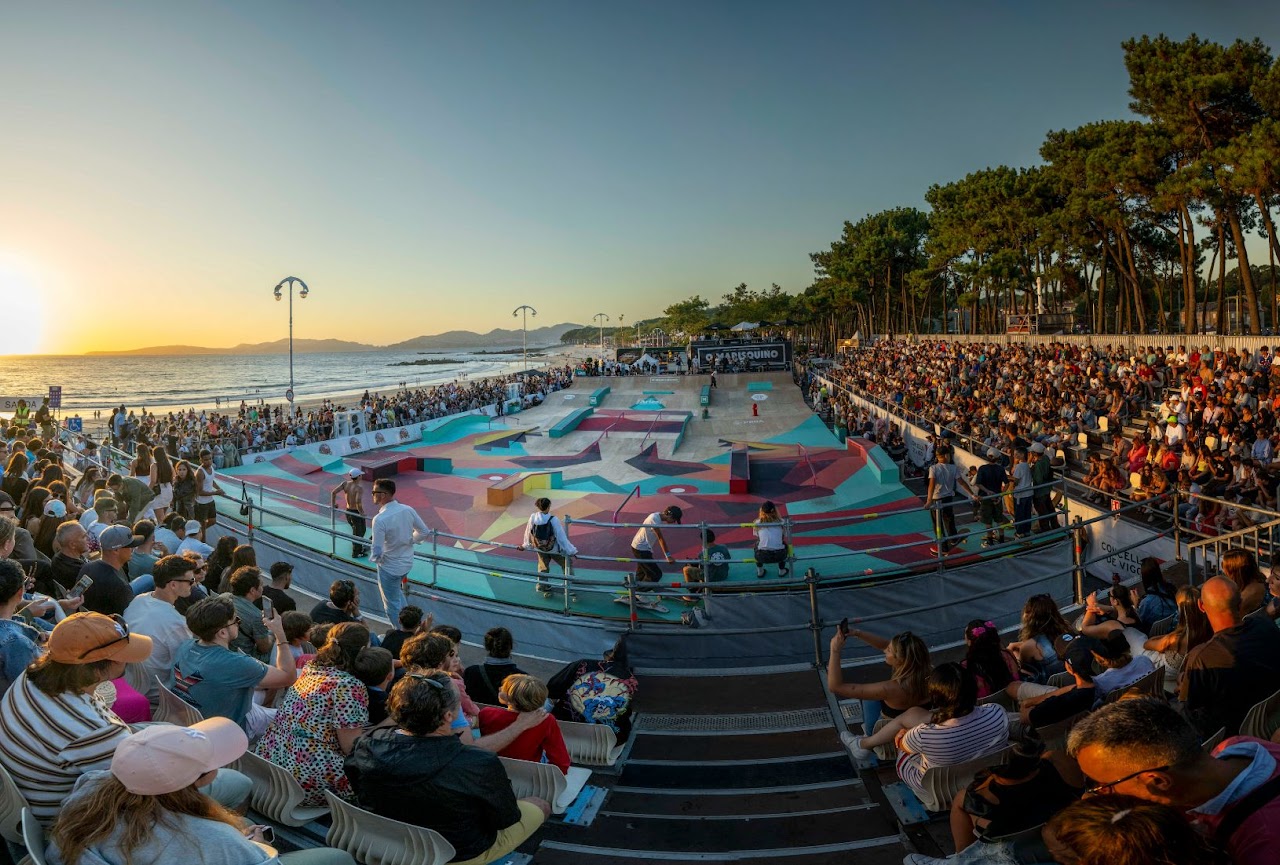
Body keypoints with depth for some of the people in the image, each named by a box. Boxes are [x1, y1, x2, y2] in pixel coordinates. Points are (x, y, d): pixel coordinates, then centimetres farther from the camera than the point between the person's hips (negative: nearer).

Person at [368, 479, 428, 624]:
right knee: (397, 592, 33)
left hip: (390, 567, -6)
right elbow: (424, 532, 2)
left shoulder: (380, 519, -28)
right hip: (407, 562, 6)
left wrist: (374, 558, -4)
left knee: (392, 605, 15)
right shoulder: (408, 510, -9)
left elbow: (377, 551, -25)